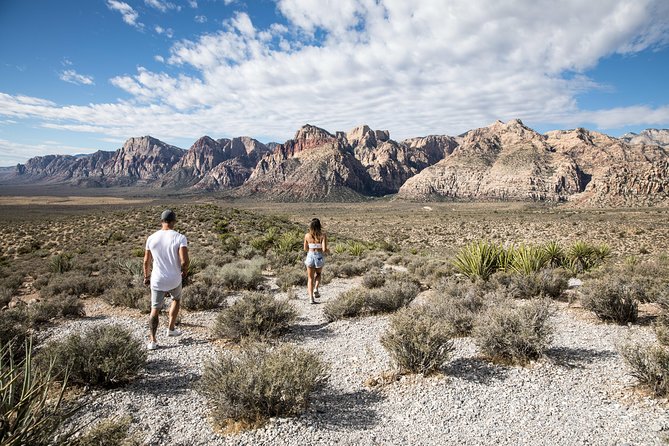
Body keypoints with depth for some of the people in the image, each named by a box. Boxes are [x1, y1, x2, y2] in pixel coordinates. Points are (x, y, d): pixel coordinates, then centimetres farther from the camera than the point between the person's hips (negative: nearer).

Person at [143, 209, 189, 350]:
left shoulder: (151, 238, -4)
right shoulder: (180, 238, -16)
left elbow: (146, 261, 4)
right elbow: (184, 261, -24)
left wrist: (146, 276, 19)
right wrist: (185, 271, -2)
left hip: (157, 280, 2)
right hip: (174, 279, -1)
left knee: (155, 309, 15)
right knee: (176, 299, 29)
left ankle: (152, 341, 11)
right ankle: (171, 328, 35)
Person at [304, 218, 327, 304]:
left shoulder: (307, 235, -2)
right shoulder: (323, 235, -10)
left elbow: (305, 249, 7)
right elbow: (324, 249, -15)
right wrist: (327, 250, 8)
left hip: (310, 256, 1)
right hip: (319, 257, -1)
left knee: (310, 278, 12)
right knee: (318, 274, 27)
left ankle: (311, 297, 3)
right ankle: (316, 289, 5)